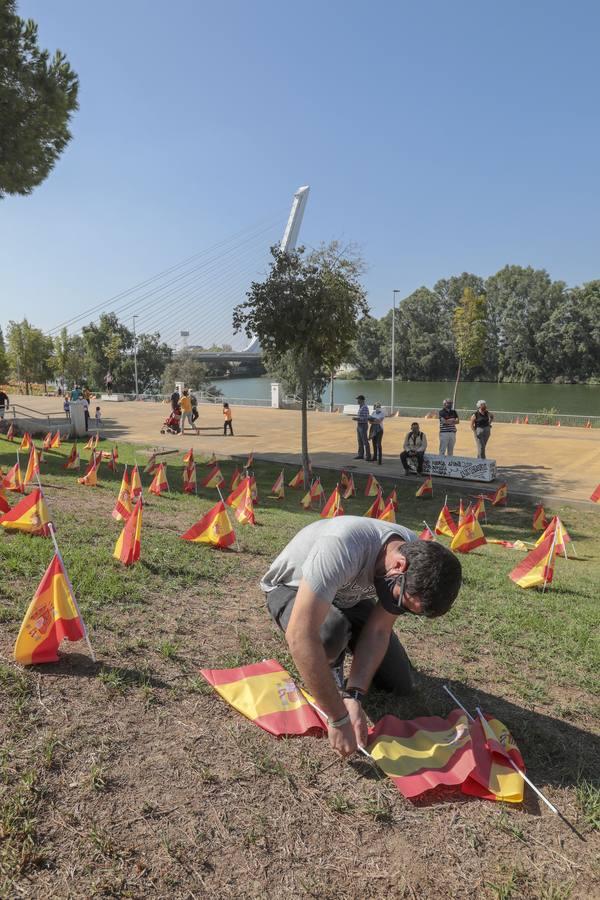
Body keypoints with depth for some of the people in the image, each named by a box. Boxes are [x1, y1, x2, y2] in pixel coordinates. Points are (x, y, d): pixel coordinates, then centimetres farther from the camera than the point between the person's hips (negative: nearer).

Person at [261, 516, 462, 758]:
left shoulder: (418, 556, -23)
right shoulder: (341, 547, -44)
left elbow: (378, 630, -18)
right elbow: (299, 635, -48)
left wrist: (353, 695, -29)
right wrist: (338, 719, -41)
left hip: (347, 596, 5)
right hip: (292, 589, -5)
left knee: (401, 684, 0)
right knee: (332, 630, -38)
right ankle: (329, 663, -3)